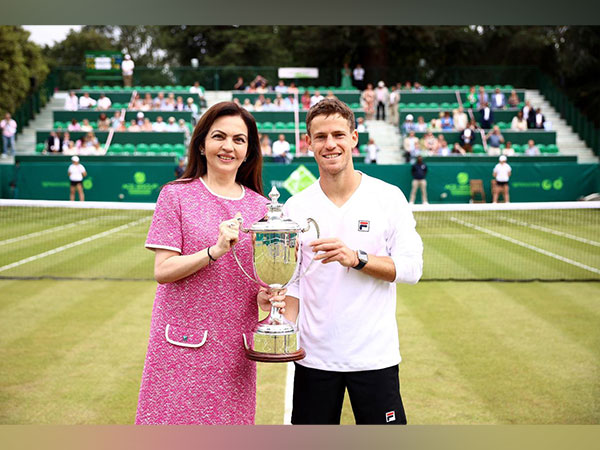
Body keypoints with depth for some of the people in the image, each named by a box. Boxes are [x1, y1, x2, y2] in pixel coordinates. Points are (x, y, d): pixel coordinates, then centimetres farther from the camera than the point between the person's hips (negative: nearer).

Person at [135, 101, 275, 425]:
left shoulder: (259, 205, 8)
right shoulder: (176, 195, -2)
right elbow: (162, 270, -8)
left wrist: (265, 294, -6)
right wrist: (215, 250, -21)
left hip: (234, 348, 3)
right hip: (183, 345, -3)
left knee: (229, 423, 7)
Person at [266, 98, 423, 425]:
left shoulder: (389, 198, -2)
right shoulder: (295, 207, 3)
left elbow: (411, 267, -6)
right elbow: (291, 279, 6)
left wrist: (357, 258, -21)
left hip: (375, 356, -1)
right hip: (313, 356, 2)